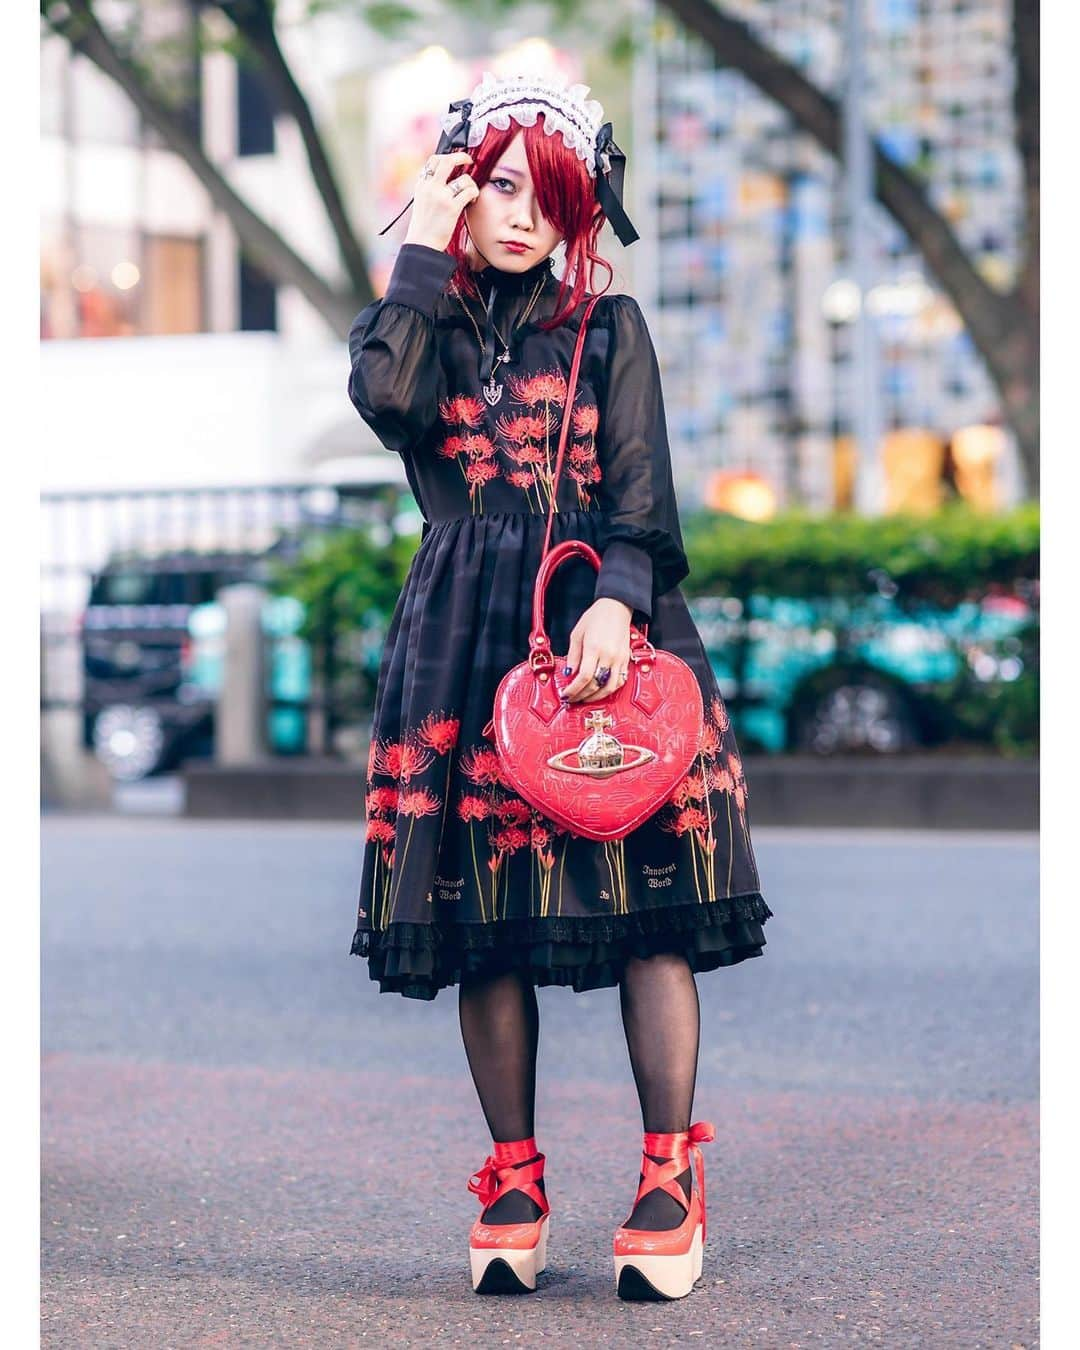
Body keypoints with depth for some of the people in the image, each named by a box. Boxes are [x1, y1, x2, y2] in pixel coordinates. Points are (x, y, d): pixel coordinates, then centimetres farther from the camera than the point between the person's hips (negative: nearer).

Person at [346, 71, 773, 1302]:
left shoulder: (610, 329, 11)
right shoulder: (423, 322, 13)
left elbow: (642, 492, 0)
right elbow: (385, 399, -12)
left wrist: (614, 603, -18)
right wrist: (426, 250, -4)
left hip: (606, 624, -1)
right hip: (465, 642, 1)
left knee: (648, 901, -9)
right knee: (485, 916, 0)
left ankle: (671, 1179, -5)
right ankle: (512, 1185, 10)